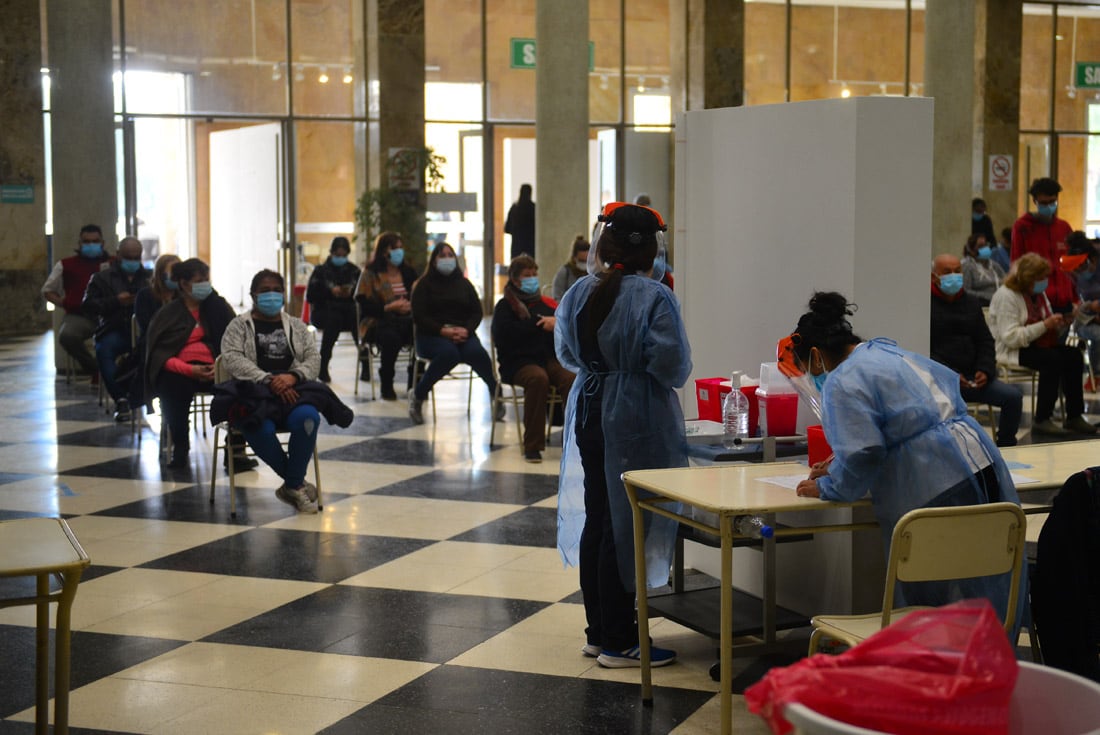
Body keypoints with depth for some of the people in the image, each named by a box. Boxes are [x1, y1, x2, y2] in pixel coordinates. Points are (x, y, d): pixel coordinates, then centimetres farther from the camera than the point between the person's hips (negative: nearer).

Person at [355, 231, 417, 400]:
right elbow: (364, 304, -8)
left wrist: (411, 305, -7)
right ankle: (386, 385, -18)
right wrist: (389, 307, -21)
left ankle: (415, 381, -10)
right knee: (391, 338, -38)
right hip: (379, 321, -4)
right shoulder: (370, 274, 2)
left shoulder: (409, 272, 18)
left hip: (406, 320, 4)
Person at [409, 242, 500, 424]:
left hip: (463, 334, 3)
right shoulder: (424, 284, 7)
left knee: (477, 352, -33)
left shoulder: (464, 284, 18)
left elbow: (477, 312, 11)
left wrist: (465, 330, -12)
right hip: (431, 336, -2)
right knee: (449, 353, -38)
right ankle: (417, 396, -22)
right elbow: (419, 316, -4)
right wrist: (443, 331, -17)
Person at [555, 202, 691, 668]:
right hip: (635, 421, -6)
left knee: (595, 520, 14)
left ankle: (598, 632, 23)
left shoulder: (578, 293, 2)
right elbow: (673, 368, -16)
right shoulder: (654, 298, -17)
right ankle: (618, 643, 6)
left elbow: (566, 355, 12)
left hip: (588, 414, 6)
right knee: (624, 527, 0)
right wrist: (633, 366, 3)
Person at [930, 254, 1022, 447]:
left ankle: (1005, 448, 3)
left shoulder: (971, 302, 20)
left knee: (1013, 395, -12)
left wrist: (985, 370, 0)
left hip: (970, 376, 6)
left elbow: (985, 342, 20)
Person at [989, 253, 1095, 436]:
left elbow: (1047, 330, 22)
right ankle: (1041, 420, -26)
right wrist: (1044, 325, -23)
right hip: (1011, 352, -9)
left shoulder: (1039, 294, 15)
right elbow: (1010, 338, -22)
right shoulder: (1006, 296, -14)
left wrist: (1057, 324, -3)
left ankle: (1074, 416, -14)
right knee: (1053, 359, -30)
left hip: (1036, 345, 9)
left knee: (1074, 355, -14)